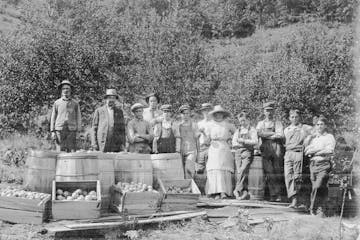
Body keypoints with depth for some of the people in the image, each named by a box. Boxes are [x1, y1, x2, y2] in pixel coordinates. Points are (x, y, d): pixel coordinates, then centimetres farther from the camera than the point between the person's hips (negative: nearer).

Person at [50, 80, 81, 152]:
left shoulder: (75, 103, 9)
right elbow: (53, 118, 9)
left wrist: (78, 131, 1)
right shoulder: (57, 103, 9)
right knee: (60, 152, -3)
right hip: (59, 130, 0)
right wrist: (52, 131, 1)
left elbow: (78, 118, 10)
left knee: (72, 151, -4)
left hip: (71, 130, 0)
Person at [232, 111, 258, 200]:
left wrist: (243, 141, -10)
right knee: (239, 173, -6)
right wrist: (241, 144, -4)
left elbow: (255, 142, -4)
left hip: (248, 152, -4)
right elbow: (234, 144, 12)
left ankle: (237, 189, -22)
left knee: (243, 170, -21)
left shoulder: (252, 130, 10)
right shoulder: (238, 131, 22)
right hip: (238, 153, 4)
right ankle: (245, 192, -4)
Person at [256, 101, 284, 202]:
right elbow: (259, 133, -1)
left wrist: (266, 135, -2)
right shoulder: (261, 123, 19)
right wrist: (274, 133, -3)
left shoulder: (278, 123, 15)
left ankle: (278, 195, -3)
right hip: (265, 150, 1)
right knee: (269, 173, -6)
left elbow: (281, 136, -1)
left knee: (277, 173, -6)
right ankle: (272, 195, -4)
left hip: (276, 149, -1)